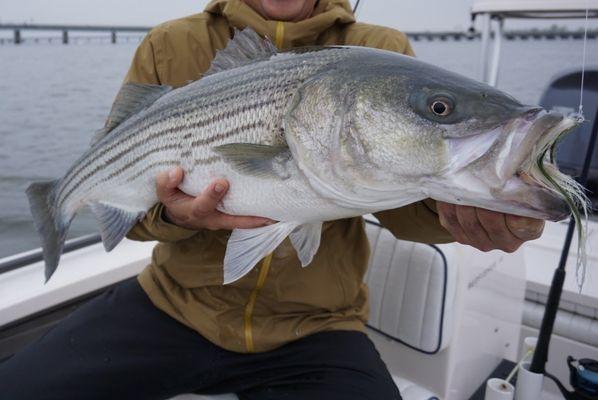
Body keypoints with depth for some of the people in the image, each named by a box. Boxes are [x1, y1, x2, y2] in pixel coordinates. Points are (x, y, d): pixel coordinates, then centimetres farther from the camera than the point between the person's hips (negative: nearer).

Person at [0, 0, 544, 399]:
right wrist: (171, 212, -20)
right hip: (174, 306, 2)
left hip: (314, 330, 0)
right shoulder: (170, 48, 1)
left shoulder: (383, 55, -1)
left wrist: (454, 209, -30)